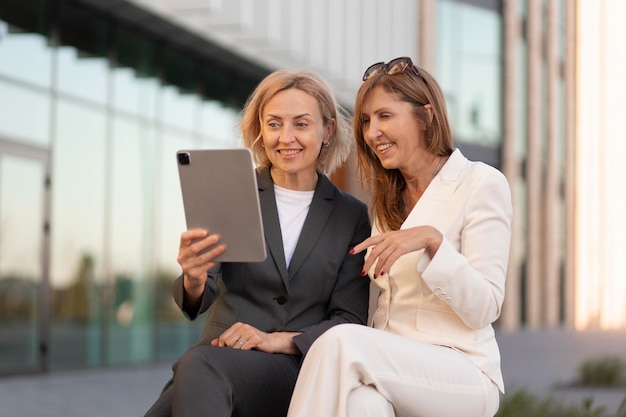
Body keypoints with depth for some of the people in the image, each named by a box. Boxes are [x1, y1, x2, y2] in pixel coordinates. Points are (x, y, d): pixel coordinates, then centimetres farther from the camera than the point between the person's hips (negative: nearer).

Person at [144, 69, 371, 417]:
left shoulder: (351, 215, 9)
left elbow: (350, 320, 5)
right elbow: (202, 296, -3)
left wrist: (276, 340, -13)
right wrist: (194, 281, -29)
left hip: (300, 367, -1)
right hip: (223, 354, 1)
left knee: (200, 366, -33)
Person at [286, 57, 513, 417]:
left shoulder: (481, 184, -2)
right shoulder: (388, 199, 19)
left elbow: (483, 309, -9)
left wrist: (431, 240, -24)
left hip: (464, 373, -4)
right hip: (393, 367, 4)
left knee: (341, 343, -33)